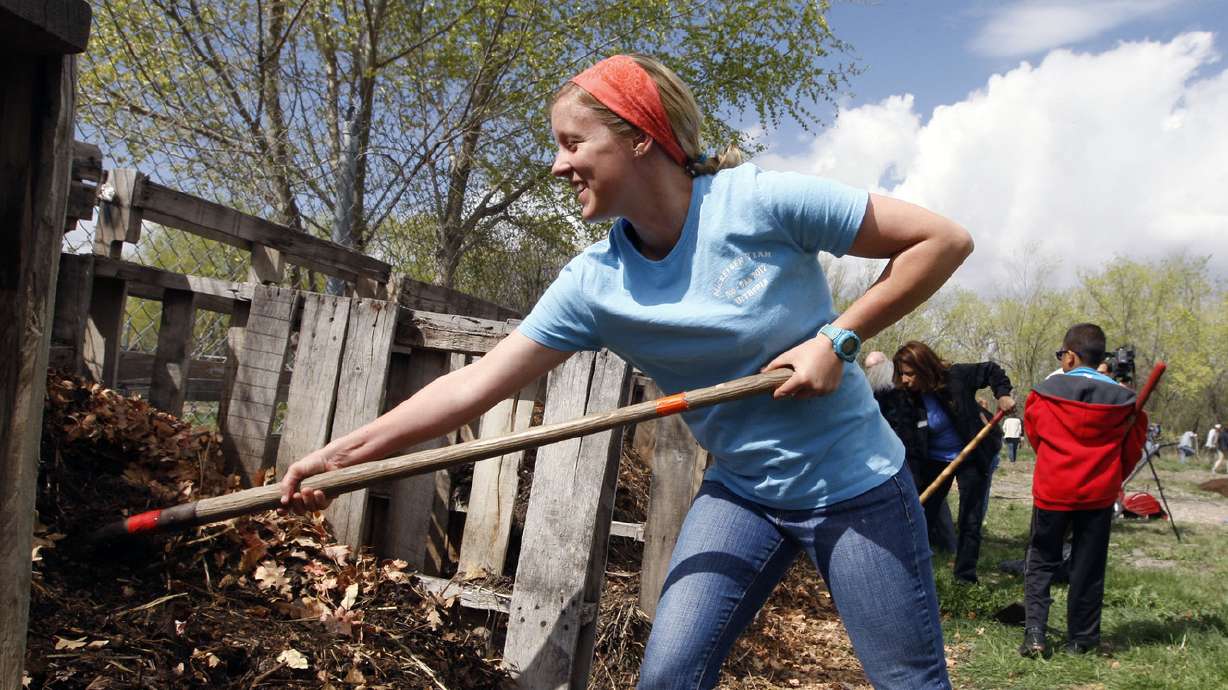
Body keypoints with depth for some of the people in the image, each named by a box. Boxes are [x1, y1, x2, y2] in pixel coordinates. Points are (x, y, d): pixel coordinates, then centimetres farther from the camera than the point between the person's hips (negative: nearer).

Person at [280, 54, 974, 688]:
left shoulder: (762, 200, -20)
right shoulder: (593, 283, -8)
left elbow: (944, 240, -14)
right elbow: (478, 383, -7)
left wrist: (838, 338, -20)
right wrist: (343, 453, -9)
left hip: (857, 487, -3)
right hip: (741, 493, 3)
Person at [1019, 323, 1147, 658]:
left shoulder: (1043, 395, -7)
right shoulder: (1123, 401, -3)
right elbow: (1132, 450, 7)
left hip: (1052, 490, -1)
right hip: (1099, 494, 1)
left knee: (1041, 562, 10)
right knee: (1088, 567, 12)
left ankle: (1034, 633, -1)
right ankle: (1081, 638, 19)